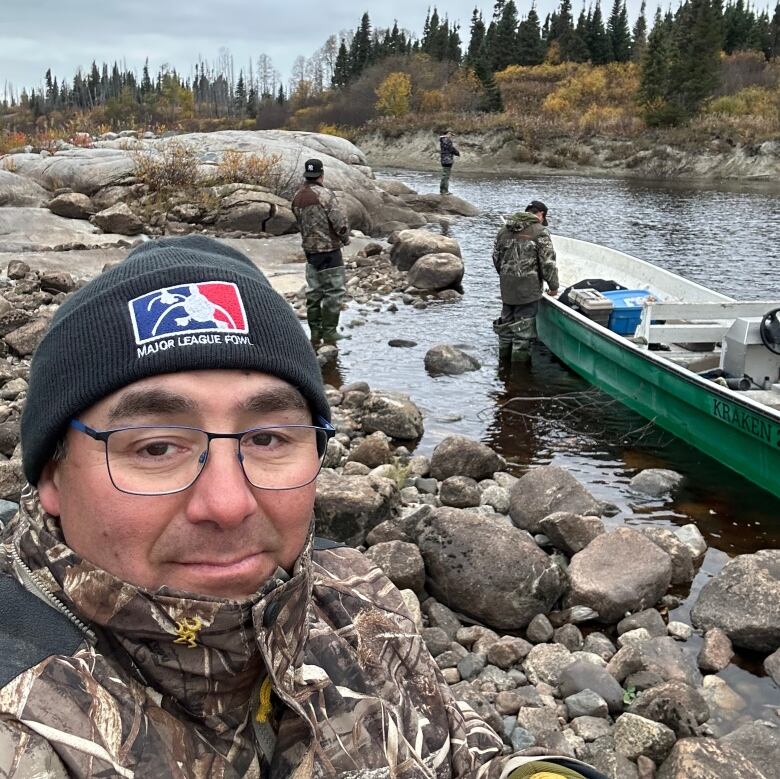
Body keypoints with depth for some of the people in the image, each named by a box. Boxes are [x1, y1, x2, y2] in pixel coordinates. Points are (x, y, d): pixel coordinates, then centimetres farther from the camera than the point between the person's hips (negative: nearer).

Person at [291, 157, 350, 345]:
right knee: (334, 291, 1)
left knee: (314, 292, 14)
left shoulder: (297, 197, 5)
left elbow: (300, 222, 11)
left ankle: (315, 333, 19)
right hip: (329, 250, -7)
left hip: (309, 250, 7)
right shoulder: (324, 194, -17)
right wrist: (345, 238, 1)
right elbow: (340, 222, -18)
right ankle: (329, 333, 3)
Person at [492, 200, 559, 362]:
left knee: (507, 318, 19)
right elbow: (548, 263, -11)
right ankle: (520, 353, 7)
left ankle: (505, 350, 31)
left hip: (506, 286, 6)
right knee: (525, 322, 3)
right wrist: (553, 286, -1)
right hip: (529, 286, -6)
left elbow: (496, 257, 16)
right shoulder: (540, 232, -10)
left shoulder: (504, 230, 9)